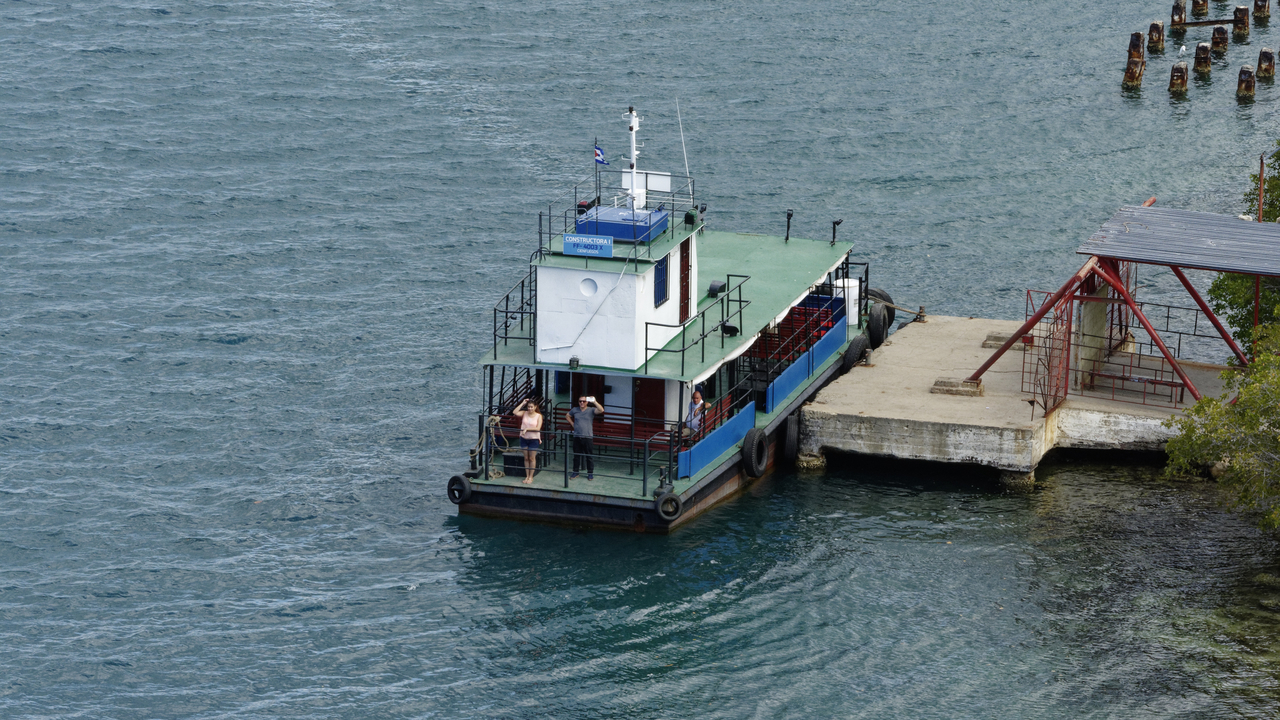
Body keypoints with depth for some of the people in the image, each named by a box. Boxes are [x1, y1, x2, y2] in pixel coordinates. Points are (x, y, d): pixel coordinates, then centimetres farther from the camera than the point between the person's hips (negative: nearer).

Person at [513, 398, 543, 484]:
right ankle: (527, 476, 18)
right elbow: (515, 413, -17)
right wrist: (523, 403, -13)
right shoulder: (524, 413, 0)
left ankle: (531, 477, 14)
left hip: (534, 439, -3)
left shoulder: (538, 416, -6)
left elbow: (538, 428, -15)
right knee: (526, 458, 10)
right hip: (524, 438, 3)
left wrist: (527, 429, -23)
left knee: (532, 458, 5)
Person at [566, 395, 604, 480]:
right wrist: (572, 424, 13)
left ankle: (590, 473, 11)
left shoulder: (591, 410, -4)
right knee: (576, 455, 11)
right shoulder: (575, 410, 7)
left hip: (588, 437, -3)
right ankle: (575, 472, 22)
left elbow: (601, 410, -22)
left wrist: (594, 402, -28)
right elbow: (567, 416, 25)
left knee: (589, 456, 2)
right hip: (577, 436, 3)